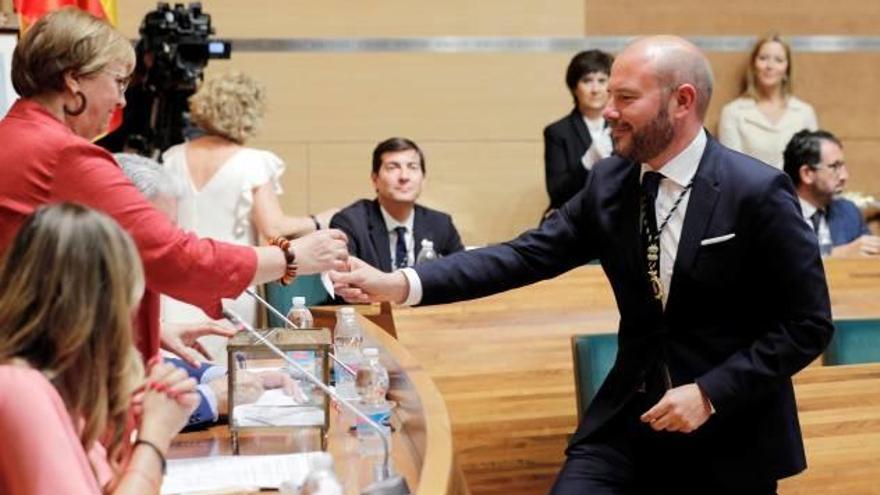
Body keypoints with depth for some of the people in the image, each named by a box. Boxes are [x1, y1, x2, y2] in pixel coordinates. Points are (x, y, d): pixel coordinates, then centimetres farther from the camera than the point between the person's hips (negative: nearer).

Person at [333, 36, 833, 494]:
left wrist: (710, 393, -19)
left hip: (729, 432, -3)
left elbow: (808, 324, -11)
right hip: (629, 417, 4)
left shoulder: (758, 192, -15)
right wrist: (401, 284, -15)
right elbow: (525, 255, -4)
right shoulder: (609, 182, 0)